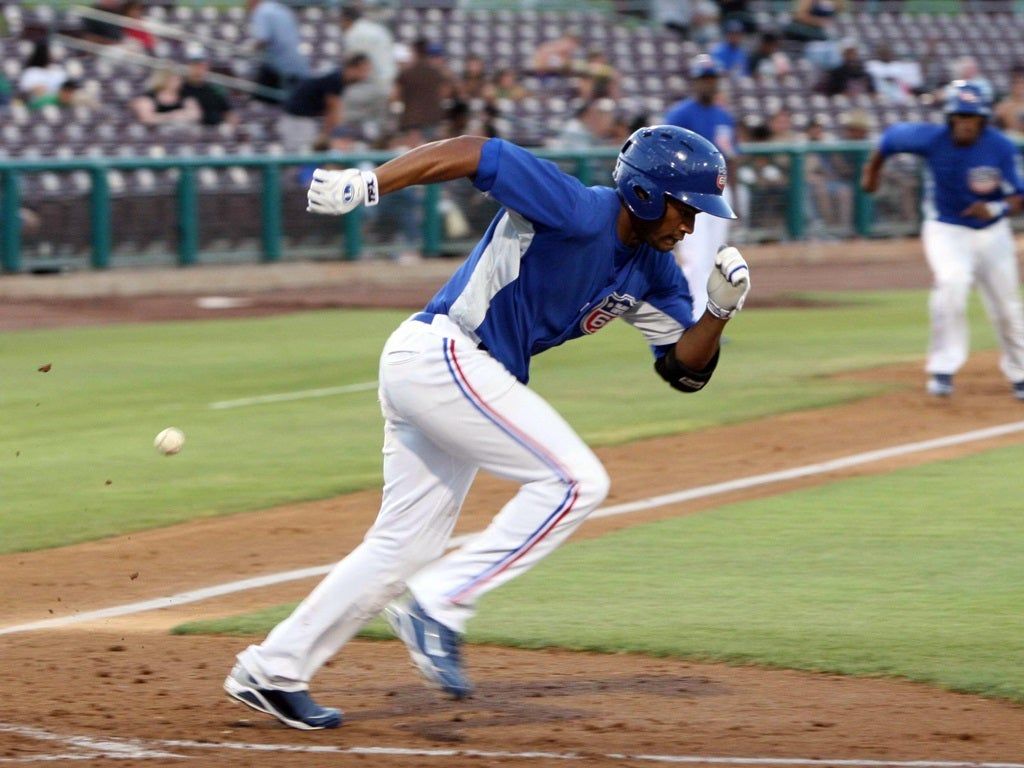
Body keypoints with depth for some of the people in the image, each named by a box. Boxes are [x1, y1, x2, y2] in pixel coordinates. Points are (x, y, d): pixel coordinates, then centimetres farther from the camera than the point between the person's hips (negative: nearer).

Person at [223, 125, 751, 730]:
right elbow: (472, 154, -22)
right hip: (439, 356, -10)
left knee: (407, 547, 12)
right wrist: (366, 185, -30)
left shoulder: (653, 272, 8)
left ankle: (273, 671, 18)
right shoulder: (577, 213, -17)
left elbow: (687, 368, 9)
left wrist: (721, 310, -10)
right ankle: (440, 609, -14)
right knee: (575, 480, -16)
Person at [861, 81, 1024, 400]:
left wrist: (996, 209, -36)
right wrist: (872, 169, 13)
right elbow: (892, 136, -2)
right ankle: (943, 369, -22)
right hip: (946, 230, -2)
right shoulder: (932, 139, -21)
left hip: (992, 233, 2)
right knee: (952, 282, -30)